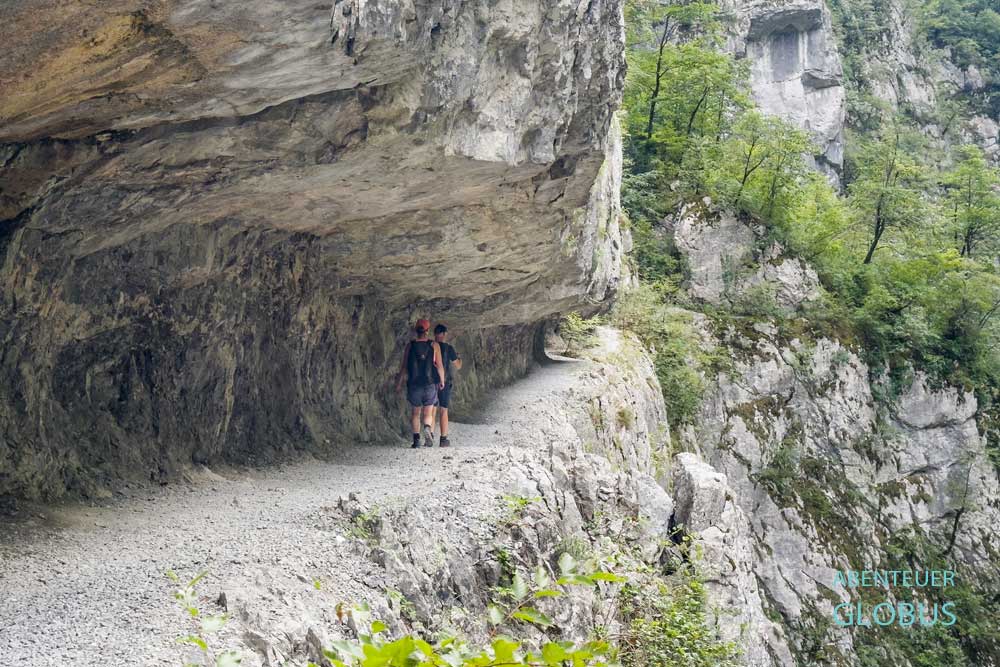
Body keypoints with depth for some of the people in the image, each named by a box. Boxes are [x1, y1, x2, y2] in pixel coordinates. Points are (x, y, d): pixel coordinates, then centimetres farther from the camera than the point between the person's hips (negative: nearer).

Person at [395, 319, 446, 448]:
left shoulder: (410, 345, 0)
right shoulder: (434, 345, -2)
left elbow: (403, 366, 0)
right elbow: (440, 366, -4)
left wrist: (399, 383, 7)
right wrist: (442, 381, 9)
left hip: (414, 384, 1)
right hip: (430, 384, -1)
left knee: (415, 412, 13)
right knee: (428, 412, 4)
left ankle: (416, 438, 4)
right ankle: (428, 428, -25)